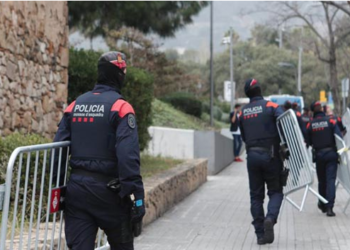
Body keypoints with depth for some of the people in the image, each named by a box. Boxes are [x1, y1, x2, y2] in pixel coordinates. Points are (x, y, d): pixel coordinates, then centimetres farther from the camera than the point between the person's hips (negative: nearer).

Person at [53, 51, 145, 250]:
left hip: (77, 189, 5)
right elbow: (128, 156, -18)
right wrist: (138, 195, -17)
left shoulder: (75, 105, 9)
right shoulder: (121, 107, -9)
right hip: (108, 191, -4)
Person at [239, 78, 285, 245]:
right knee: (275, 191, 9)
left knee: (256, 195, 9)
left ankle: (260, 234, 7)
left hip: (251, 155, 3)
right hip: (270, 155, -3)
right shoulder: (271, 106, -4)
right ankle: (270, 218, -19)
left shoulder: (242, 112, 11)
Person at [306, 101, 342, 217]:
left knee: (321, 181, 17)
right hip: (331, 154, -2)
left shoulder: (310, 125, -1)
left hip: (318, 155, 2)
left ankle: (323, 204, 28)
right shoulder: (330, 121, -5)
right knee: (330, 180, -3)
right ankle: (329, 207, -13)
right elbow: (339, 137, -10)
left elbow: (308, 142, 2)